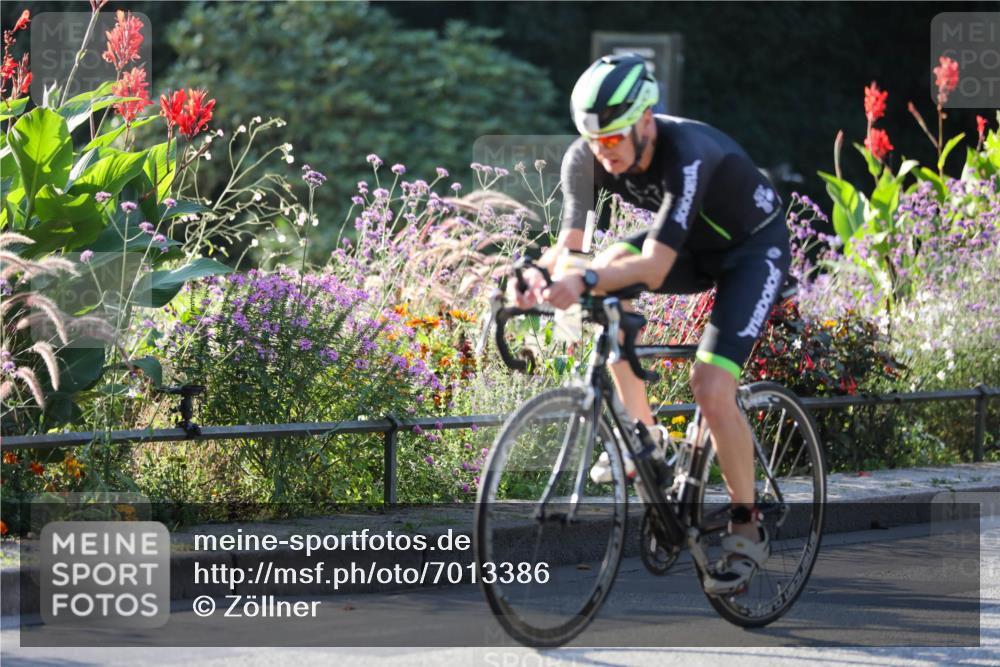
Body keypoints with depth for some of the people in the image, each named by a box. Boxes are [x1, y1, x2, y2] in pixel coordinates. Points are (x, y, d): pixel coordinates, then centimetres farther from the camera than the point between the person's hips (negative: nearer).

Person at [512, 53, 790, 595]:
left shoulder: (688, 155, -38)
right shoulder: (586, 158, -20)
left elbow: (654, 269, -43)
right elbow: (571, 242, -22)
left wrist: (584, 282, -59)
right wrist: (540, 272, -45)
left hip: (754, 246, -7)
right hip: (694, 244, 7)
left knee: (710, 387, -21)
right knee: (607, 278, -19)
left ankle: (747, 530, -3)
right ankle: (644, 438, -4)